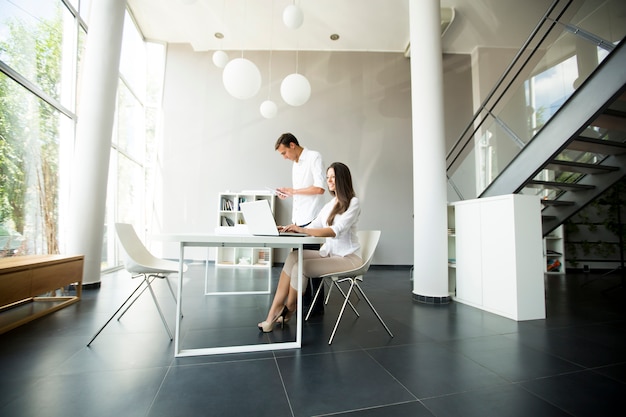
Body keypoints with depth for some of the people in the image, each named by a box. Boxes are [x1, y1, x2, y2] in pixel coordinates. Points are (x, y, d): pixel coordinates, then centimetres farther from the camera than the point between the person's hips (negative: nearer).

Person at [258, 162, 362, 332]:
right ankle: (275, 312, -17)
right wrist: (291, 229, -7)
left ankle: (288, 311, 0)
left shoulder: (353, 203, -7)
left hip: (348, 258, -7)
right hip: (329, 253, 7)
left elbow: (336, 231, -21)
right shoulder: (330, 205, 17)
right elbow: (313, 228, 11)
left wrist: (302, 229, -30)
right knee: (293, 257, -17)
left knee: (301, 266, -24)